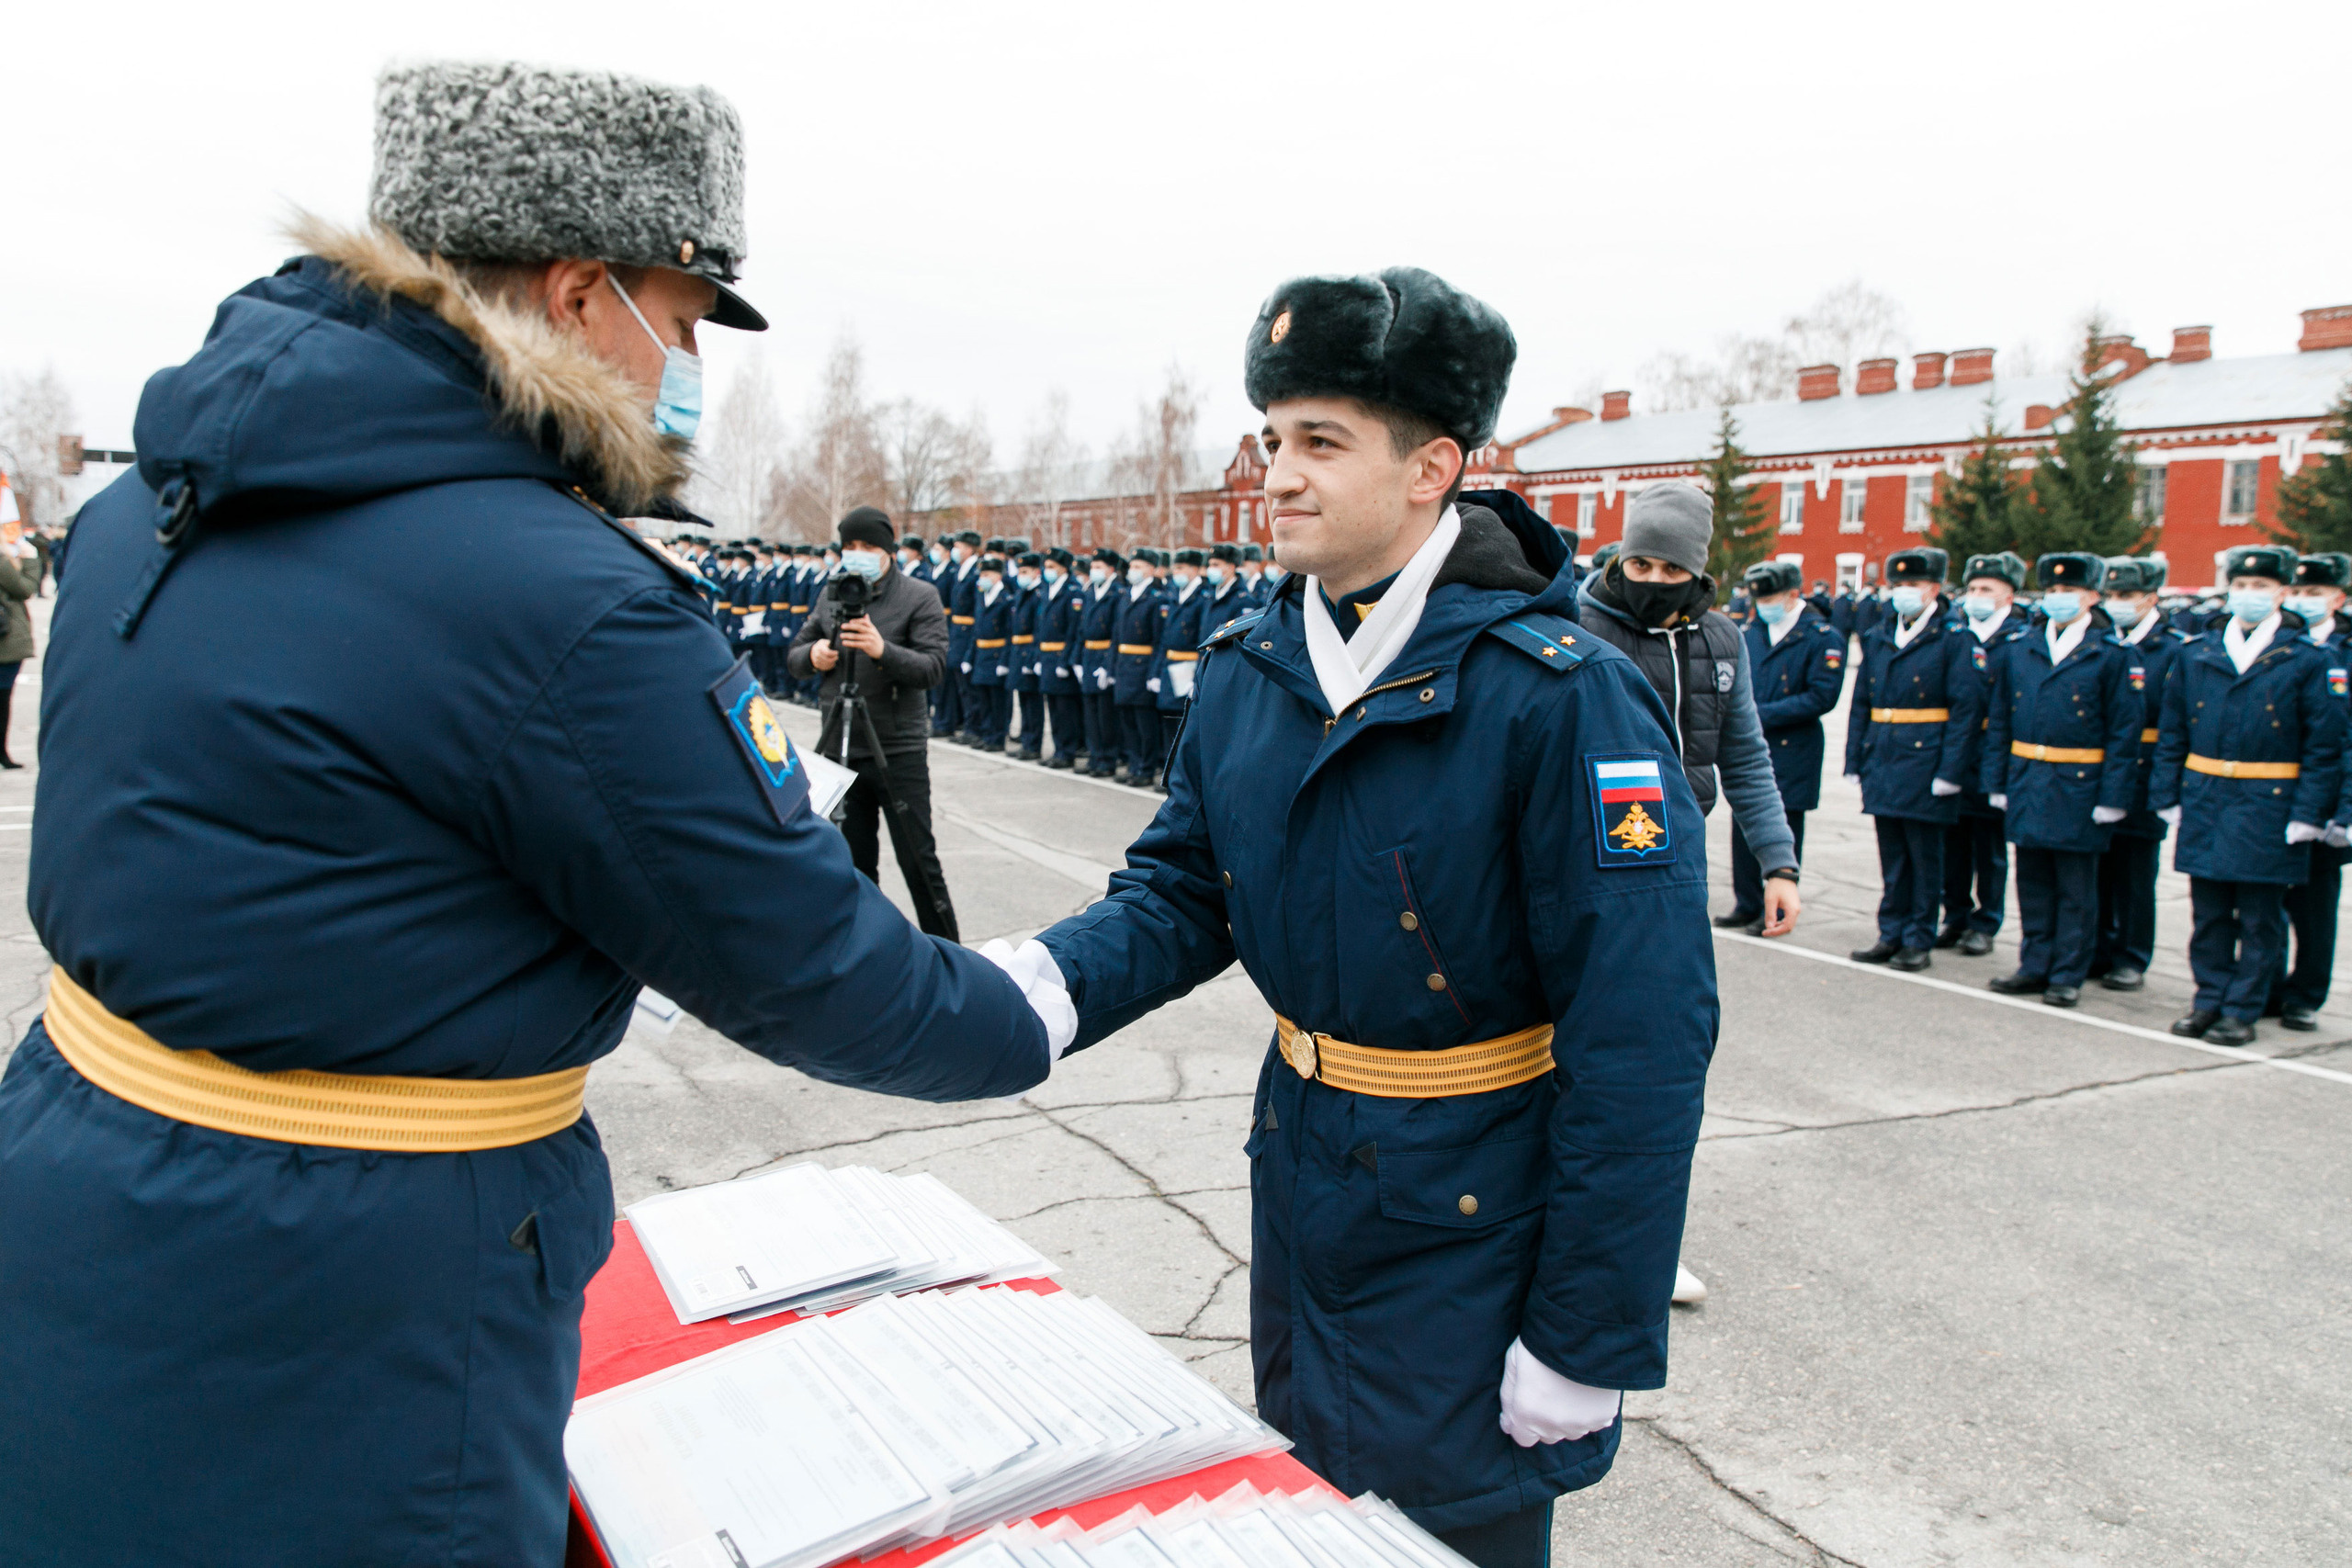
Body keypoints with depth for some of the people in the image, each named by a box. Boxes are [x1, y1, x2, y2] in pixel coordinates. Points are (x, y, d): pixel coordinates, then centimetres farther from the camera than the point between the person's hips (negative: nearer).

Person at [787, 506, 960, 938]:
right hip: (839, 752, 5)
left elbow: (933, 667, -14)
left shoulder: (919, 597, -4)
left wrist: (883, 650, -30)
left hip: (898, 753, -4)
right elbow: (792, 658, 13)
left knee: (919, 862, -1)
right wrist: (812, 655, -10)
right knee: (855, 865, 11)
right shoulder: (831, 596, 11)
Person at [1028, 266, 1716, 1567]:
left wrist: (1589, 1339, -19)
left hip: (1469, 1227, -6)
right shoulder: (1244, 673, -1)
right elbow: (1182, 890, 4)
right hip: (1299, 1189, 7)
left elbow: (1642, 1036, -22)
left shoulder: (1558, 695, -23)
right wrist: (1047, 982, -18)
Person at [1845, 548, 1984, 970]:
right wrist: (1854, 761, 8)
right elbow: (1860, 704, 14)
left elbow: (1967, 708, -10)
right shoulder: (1877, 638, 11)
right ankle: (1891, 935, 21)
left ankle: (1918, 940, 12)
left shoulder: (1952, 639, -5)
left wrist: (1949, 771, -15)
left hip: (1925, 764, -5)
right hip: (1883, 764, 5)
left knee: (1924, 856, 3)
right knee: (1891, 855, 12)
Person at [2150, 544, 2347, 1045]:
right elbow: (2171, 734, 10)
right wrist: (2169, 797, 3)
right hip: (2204, 803, 3)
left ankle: (2242, 1009, 14)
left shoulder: (2310, 661, -2)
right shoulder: (2195, 656, 7)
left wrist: (2308, 814, -9)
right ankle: (2209, 999, 21)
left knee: (2260, 918, 5)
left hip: (2268, 809, -3)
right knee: (2209, 913, 10)